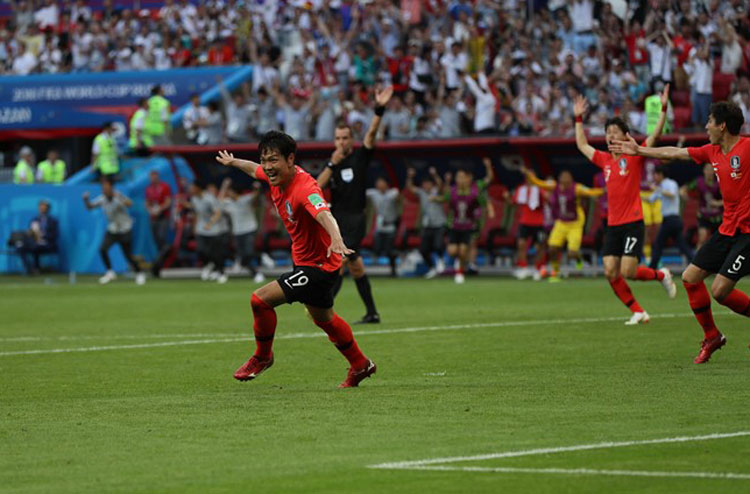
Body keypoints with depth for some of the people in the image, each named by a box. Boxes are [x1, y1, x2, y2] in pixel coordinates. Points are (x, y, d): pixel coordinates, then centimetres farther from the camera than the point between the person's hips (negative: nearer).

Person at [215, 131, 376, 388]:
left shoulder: (304, 188, -31)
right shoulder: (277, 176, -5)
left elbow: (324, 214, -51)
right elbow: (255, 170, 20)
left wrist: (336, 239, -70)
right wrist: (232, 162, 38)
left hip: (318, 265, -10)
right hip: (304, 259, 10)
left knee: (260, 299, -15)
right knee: (323, 319, 26)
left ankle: (262, 357, 9)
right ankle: (360, 365, 45)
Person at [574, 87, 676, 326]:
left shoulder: (634, 156, -3)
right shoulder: (604, 160, 12)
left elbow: (654, 136, -13)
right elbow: (582, 145, 28)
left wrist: (663, 110, -21)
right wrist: (578, 119, 30)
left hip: (633, 223, -6)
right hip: (612, 225, 6)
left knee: (627, 272, -14)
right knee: (610, 273, -4)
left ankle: (662, 275, 15)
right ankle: (638, 312, 6)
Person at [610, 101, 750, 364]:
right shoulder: (712, 152, 9)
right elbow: (675, 153, 21)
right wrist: (639, 151, 30)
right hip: (726, 230, 8)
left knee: (720, 290, -15)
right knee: (690, 278, 6)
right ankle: (711, 337, 20)